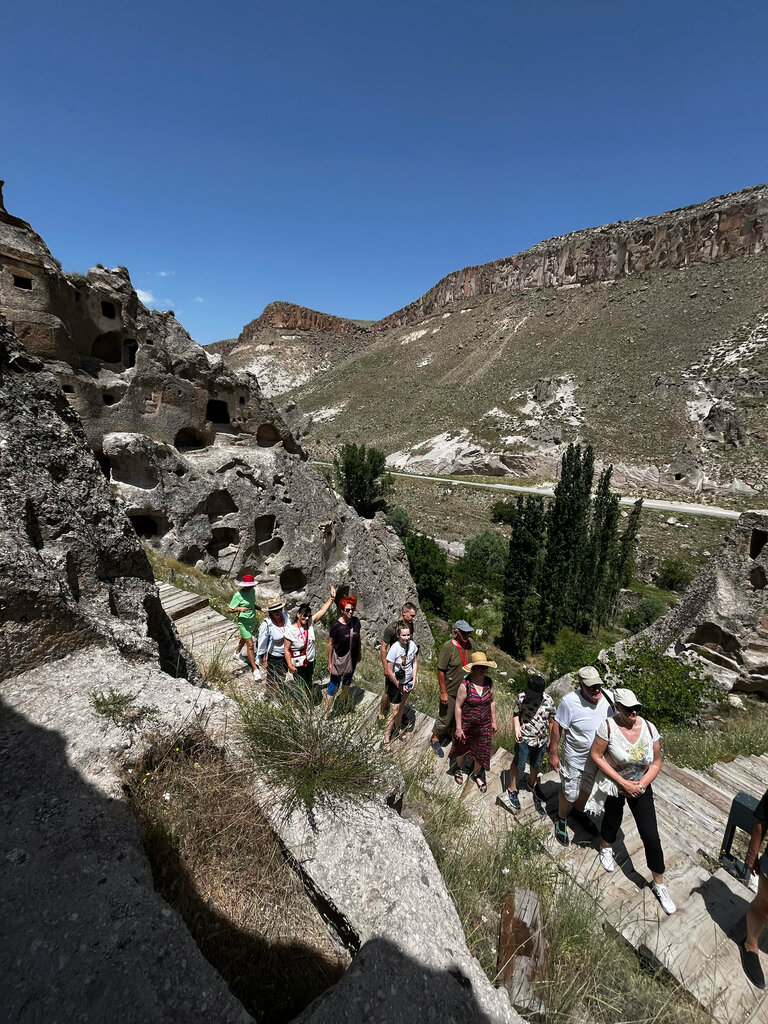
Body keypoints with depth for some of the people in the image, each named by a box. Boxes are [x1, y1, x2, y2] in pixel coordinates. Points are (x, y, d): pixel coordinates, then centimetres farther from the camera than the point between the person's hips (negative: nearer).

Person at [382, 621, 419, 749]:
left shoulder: (412, 645, -14)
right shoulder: (394, 649, -29)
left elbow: (415, 663, 3)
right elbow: (389, 671, -21)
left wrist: (413, 680, -3)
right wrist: (399, 687, -13)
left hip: (408, 682, 5)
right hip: (395, 683, -5)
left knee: (402, 706, 24)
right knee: (395, 710, 0)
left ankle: (397, 728, 48)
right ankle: (386, 738, 20)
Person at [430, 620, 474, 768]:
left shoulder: (469, 644, -8)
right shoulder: (448, 648, -26)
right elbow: (440, 671, -21)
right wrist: (443, 693, -18)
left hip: (464, 689, 6)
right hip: (450, 690, -6)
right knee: (445, 718, 10)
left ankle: (450, 732, 51)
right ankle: (435, 739, 35)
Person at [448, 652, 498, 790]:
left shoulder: (489, 682, -12)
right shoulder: (465, 685, -26)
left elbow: (492, 701, 3)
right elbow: (458, 706, -18)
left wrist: (494, 721, 8)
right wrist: (458, 728, -14)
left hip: (484, 725, 3)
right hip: (466, 725, -3)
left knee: (481, 752, 18)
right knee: (462, 747, 22)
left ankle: (477, 774, 47)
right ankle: (458, 768, 53)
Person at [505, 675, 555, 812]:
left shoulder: (549, 701, -16)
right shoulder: (522, 697, -23)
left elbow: (551, 721, 0)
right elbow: (516, 714, -9)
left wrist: (550, 739, 9)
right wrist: (517, 728, -26)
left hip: (542, 740, 3)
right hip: (524, 739, -3)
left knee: (536, 765, 26)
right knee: (518, 765, 12)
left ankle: (532, 783, 54)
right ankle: (512, 790, 35)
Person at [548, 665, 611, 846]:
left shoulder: (608, 698, -17)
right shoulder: (569, 701, -30)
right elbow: (557, 728, -19)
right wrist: (553, 754, -12)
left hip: (598, 758, 4)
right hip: (574, 759, -4)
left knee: (586, 790, 27)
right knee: (569, 794, 14)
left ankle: (579, 811, 57)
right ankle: (561, 820, 43)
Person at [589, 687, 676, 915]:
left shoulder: (649, 728, -18)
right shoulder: (608, 726, -29)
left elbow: (656, 762, -7)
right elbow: (596, 756, -22)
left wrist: (640, 785, -18)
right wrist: (622, 782, -20)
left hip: (641, 786, 2)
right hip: (613, 784, -1)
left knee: (651, 836, 2)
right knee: (612, 818, 23)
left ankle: (659, 884, 26)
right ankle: (607, 848, 55)